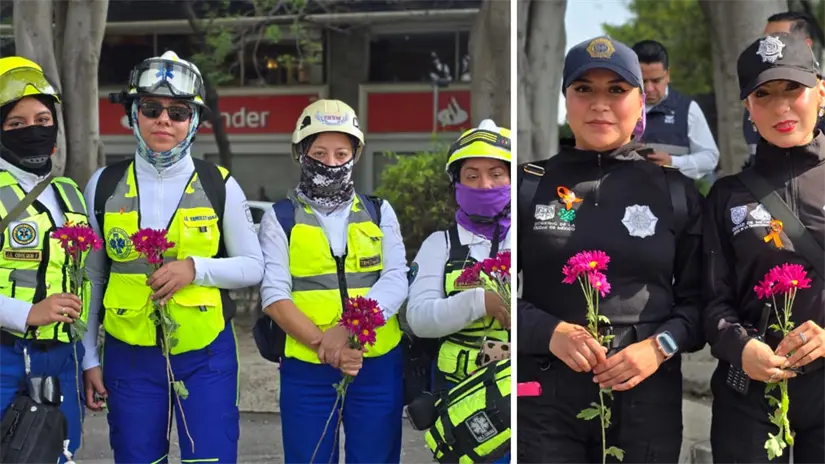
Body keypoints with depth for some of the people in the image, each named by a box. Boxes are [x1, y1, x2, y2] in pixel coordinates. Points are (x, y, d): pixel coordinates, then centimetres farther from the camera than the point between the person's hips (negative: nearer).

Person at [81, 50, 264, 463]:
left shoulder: (220, 186, 0)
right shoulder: (104, 186, 3)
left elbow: (253, 267, 4)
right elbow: (90, 281, 8)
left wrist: (195, 268, -14)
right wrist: (88, 359, 6)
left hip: (206, 355, -1)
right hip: (130, 356, 1)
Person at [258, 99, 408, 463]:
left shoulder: (379, 213, 10)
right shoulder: (280, 219, 4)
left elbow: (395, 282, -3)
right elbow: (275, 295, -6)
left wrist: (348, 328, -19)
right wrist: (322, 343, -20)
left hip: (378, 367, 2)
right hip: (306, 369, -1)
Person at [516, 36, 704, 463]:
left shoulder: (677, 191, 6)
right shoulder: (530, 186, 3)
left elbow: (698, 297, 7)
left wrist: (661, 346, -11)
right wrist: (549, 332, -14)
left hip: (647, 395, 1)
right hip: (545, 395, -1)